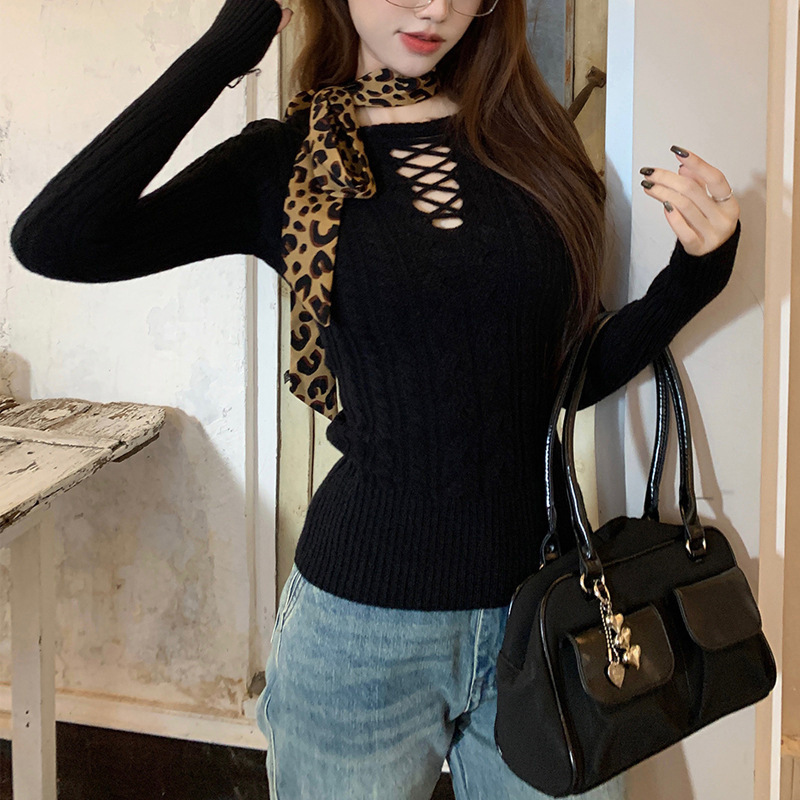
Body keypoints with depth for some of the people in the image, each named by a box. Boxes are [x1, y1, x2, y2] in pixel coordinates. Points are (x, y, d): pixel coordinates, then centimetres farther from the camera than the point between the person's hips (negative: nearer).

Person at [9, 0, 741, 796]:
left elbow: (570, 376, 10)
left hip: (540, 607, 3)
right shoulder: (286, 162, -4)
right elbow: (51, 241, -19)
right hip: (364, 619, -2)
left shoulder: (531, 138, 3)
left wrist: (695, 273, -6)